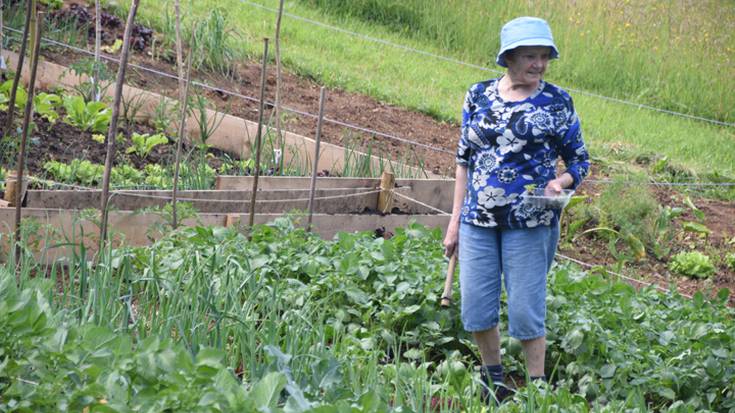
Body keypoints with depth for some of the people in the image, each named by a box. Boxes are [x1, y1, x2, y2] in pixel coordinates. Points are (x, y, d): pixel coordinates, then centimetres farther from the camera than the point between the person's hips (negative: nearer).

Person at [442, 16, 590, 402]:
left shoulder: (557, 102, -2)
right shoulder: (479, 95, 5)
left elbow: (579, 160, 4)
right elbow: (465, 159, 12)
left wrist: (561, 182, -19)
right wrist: (455, 219, 11)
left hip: (529, 224, -3)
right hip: (478, 220, 3)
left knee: (525, 311, -2)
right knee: (475, 307, 5)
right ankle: (492, 378, 27)